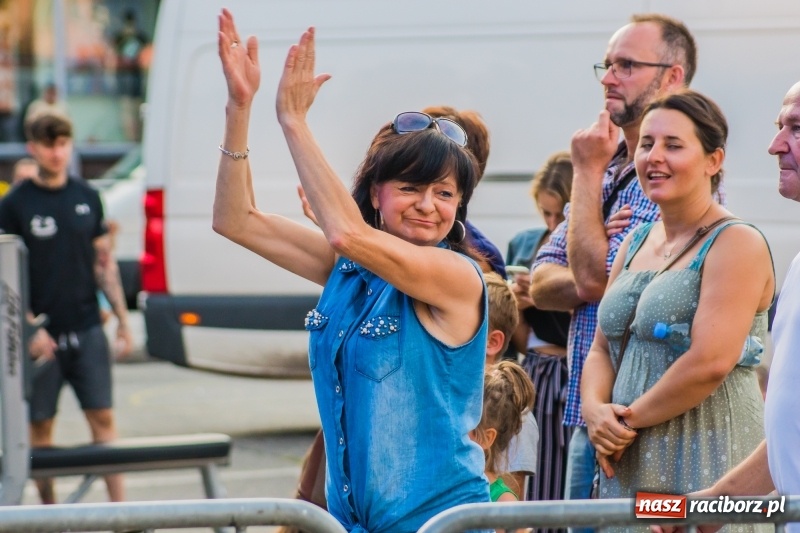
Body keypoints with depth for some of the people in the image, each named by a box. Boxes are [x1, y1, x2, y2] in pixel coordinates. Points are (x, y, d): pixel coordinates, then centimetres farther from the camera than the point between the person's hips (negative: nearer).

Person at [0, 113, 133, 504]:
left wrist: (122, 317, 10)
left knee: (102, 418, 0)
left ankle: (119, 507, 1)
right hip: (41, 335, -3)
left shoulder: (87, 198, 8)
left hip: (86, 329, 3)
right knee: (40, 426, 4)